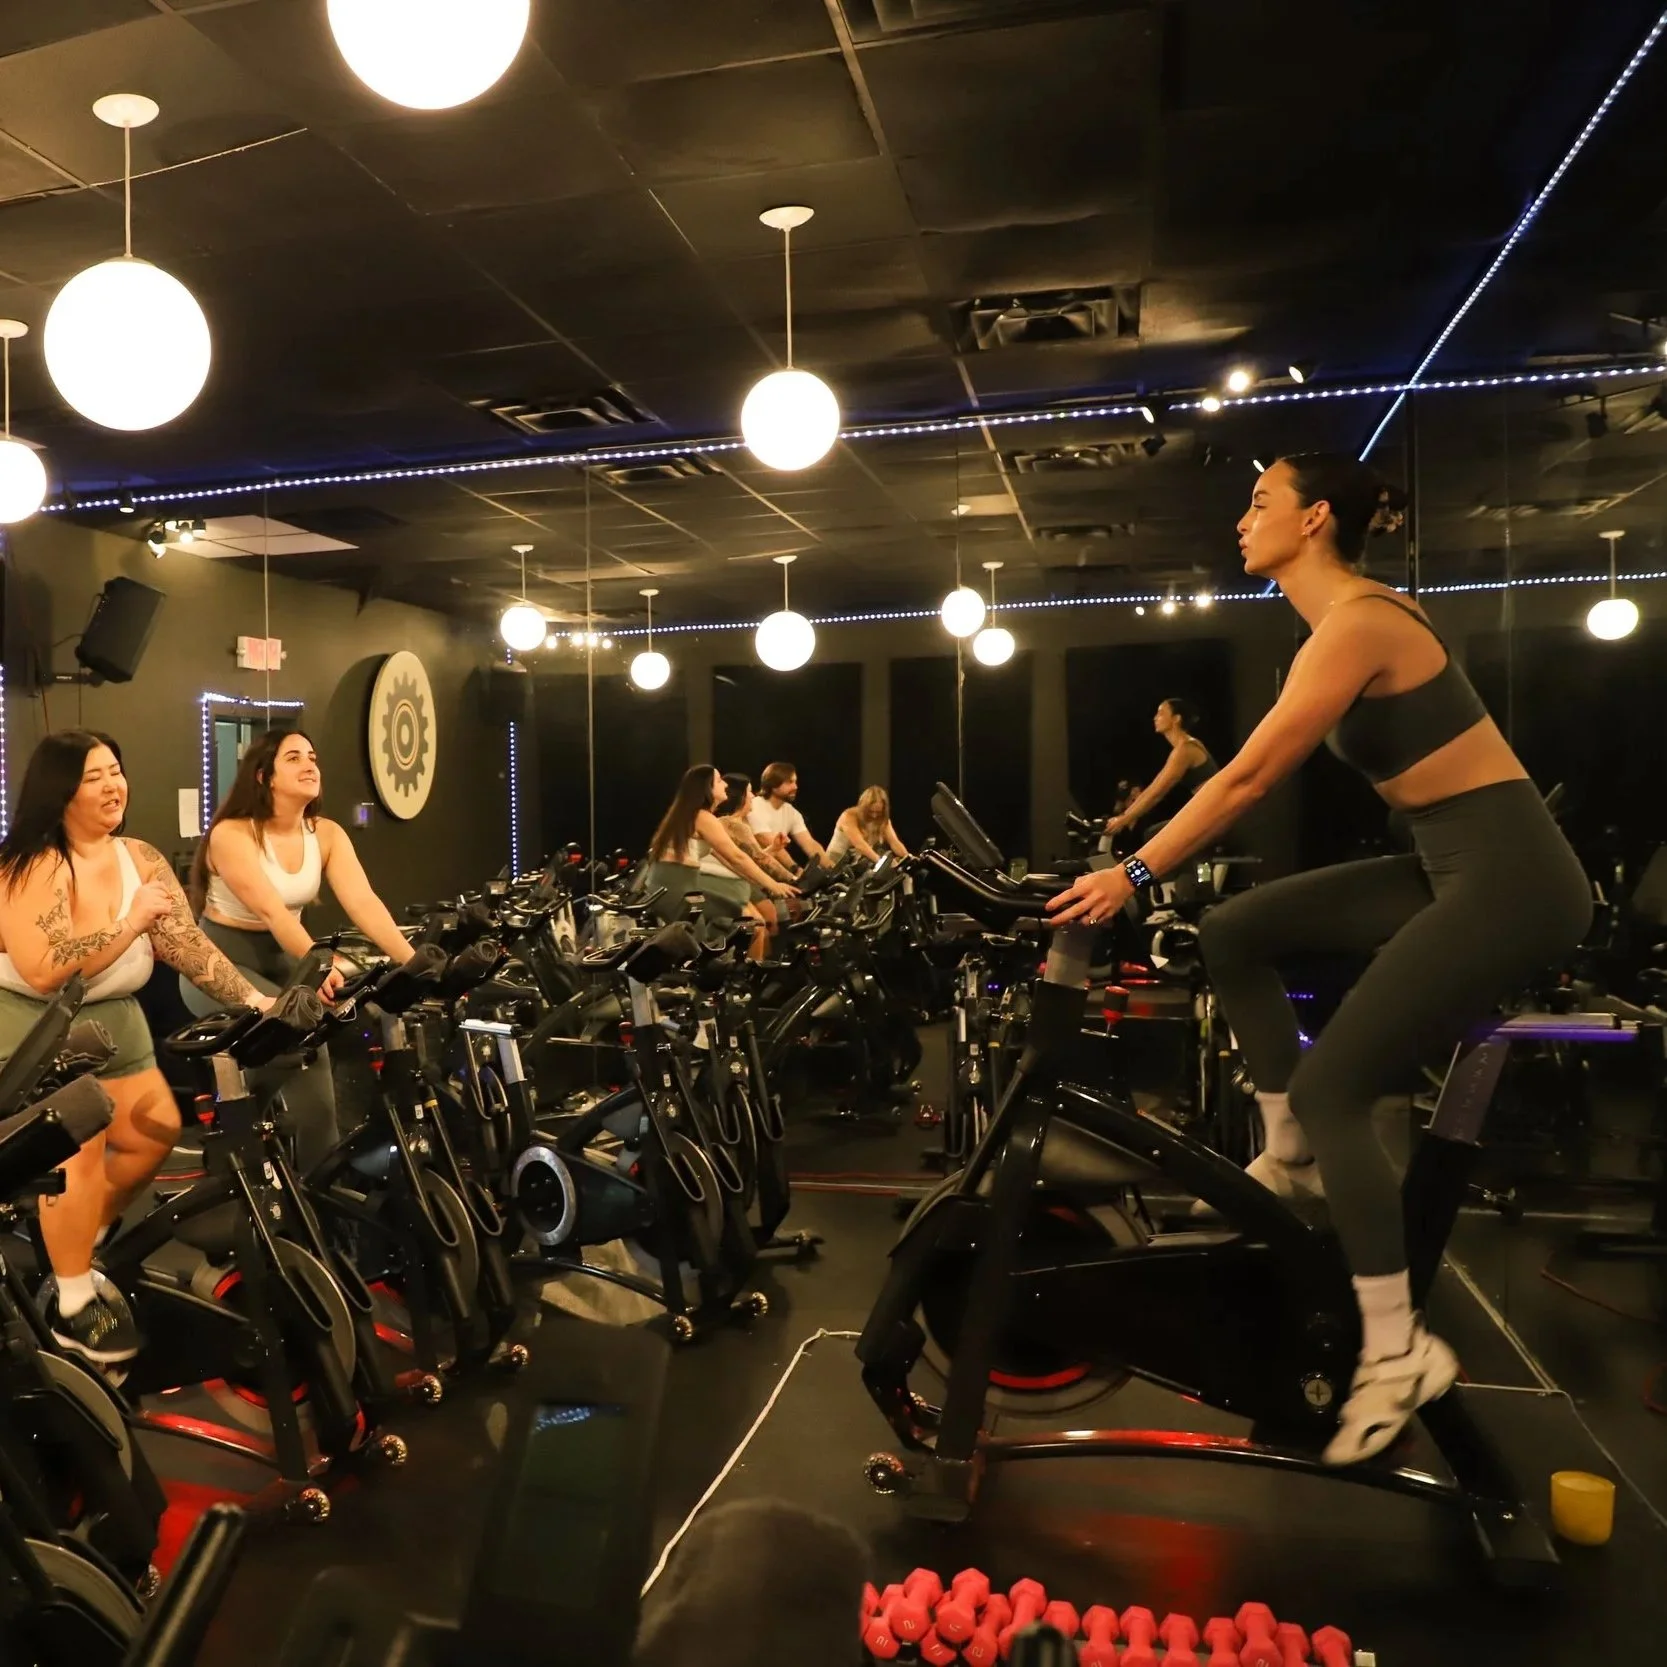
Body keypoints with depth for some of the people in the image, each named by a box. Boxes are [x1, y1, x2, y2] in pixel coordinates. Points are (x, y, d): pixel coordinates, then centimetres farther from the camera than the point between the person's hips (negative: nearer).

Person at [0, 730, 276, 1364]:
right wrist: (133, 922, -29)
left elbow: (189, 946, -4)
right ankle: (71, 1304, -3)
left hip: (113, 1021, 7)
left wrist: (255, 1001, -14)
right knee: (79, 1146, -18)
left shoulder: (141, 860, 0)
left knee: (157, 1129, 4)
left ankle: (76, 1244, 27)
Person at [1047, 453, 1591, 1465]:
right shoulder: (1349, 620, 12)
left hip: (1510, 878, -9)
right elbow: (1257, 777, 14)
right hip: (1454, 869, 9)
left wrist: (1133, 875, -15)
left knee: (1331, 1087, -9)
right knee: (1234, 933, 6)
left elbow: (1250, 778, -20)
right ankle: (1292, 1156, 16)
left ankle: (1399, 1352, 3)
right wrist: (1143, 857, 14)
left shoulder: (1356, 624, -18)